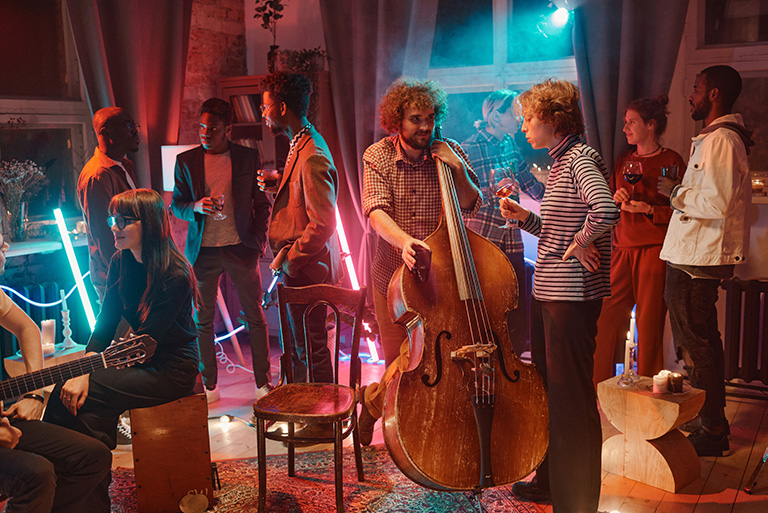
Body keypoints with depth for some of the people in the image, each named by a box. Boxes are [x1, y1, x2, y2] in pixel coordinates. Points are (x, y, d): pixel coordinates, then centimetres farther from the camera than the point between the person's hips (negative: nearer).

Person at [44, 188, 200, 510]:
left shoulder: (175, 276, -21)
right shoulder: (121, 263, 3)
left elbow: (147, 340, -22)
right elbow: (105, 324, 2)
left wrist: (87, 376, -23)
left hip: (172, 369, -7)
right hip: (140, 360, 7)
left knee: (89, 397, -25)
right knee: (66, 390, -17)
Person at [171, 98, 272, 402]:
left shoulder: (249, 158, 3)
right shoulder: (186, 160, 6)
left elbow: (262, 204, 7)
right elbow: (176, 205, 8)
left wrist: (259, 240, -3)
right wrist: (195, 207, -13)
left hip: (241, 249, -1)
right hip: (202, 251, 1)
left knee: (255, 318, 3)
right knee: (203, 320, 6)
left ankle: (263, 382, 15)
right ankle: (209, 385, 20)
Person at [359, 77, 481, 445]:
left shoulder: (449, 153, -2)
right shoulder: (378, 157, -6)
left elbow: (471, 207, 3)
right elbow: (376, 212, -19)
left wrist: (459, 171, -16)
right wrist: (404, 241, -38)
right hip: (392, 274, 0)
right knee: (398, 362, 9)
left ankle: (374, 400, 20)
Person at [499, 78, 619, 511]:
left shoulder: (582, 159, -13)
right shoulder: (559, 163, 16)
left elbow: (606, 211, -32)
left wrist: (580, 244, -17)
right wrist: (524, 217, 6)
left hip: (573, 296, -10)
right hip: (548, 294, 10)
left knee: (572, 394, -2)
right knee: (546, 387, 19)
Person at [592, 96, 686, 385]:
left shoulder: (671, 161, 0)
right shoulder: (623, 161, 17)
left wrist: (649, 209, -14)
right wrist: (616, 199, 2)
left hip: (655, 250, -5)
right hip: (622, 250, 5)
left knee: (649, 324, -2)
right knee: (607, 320, 1)